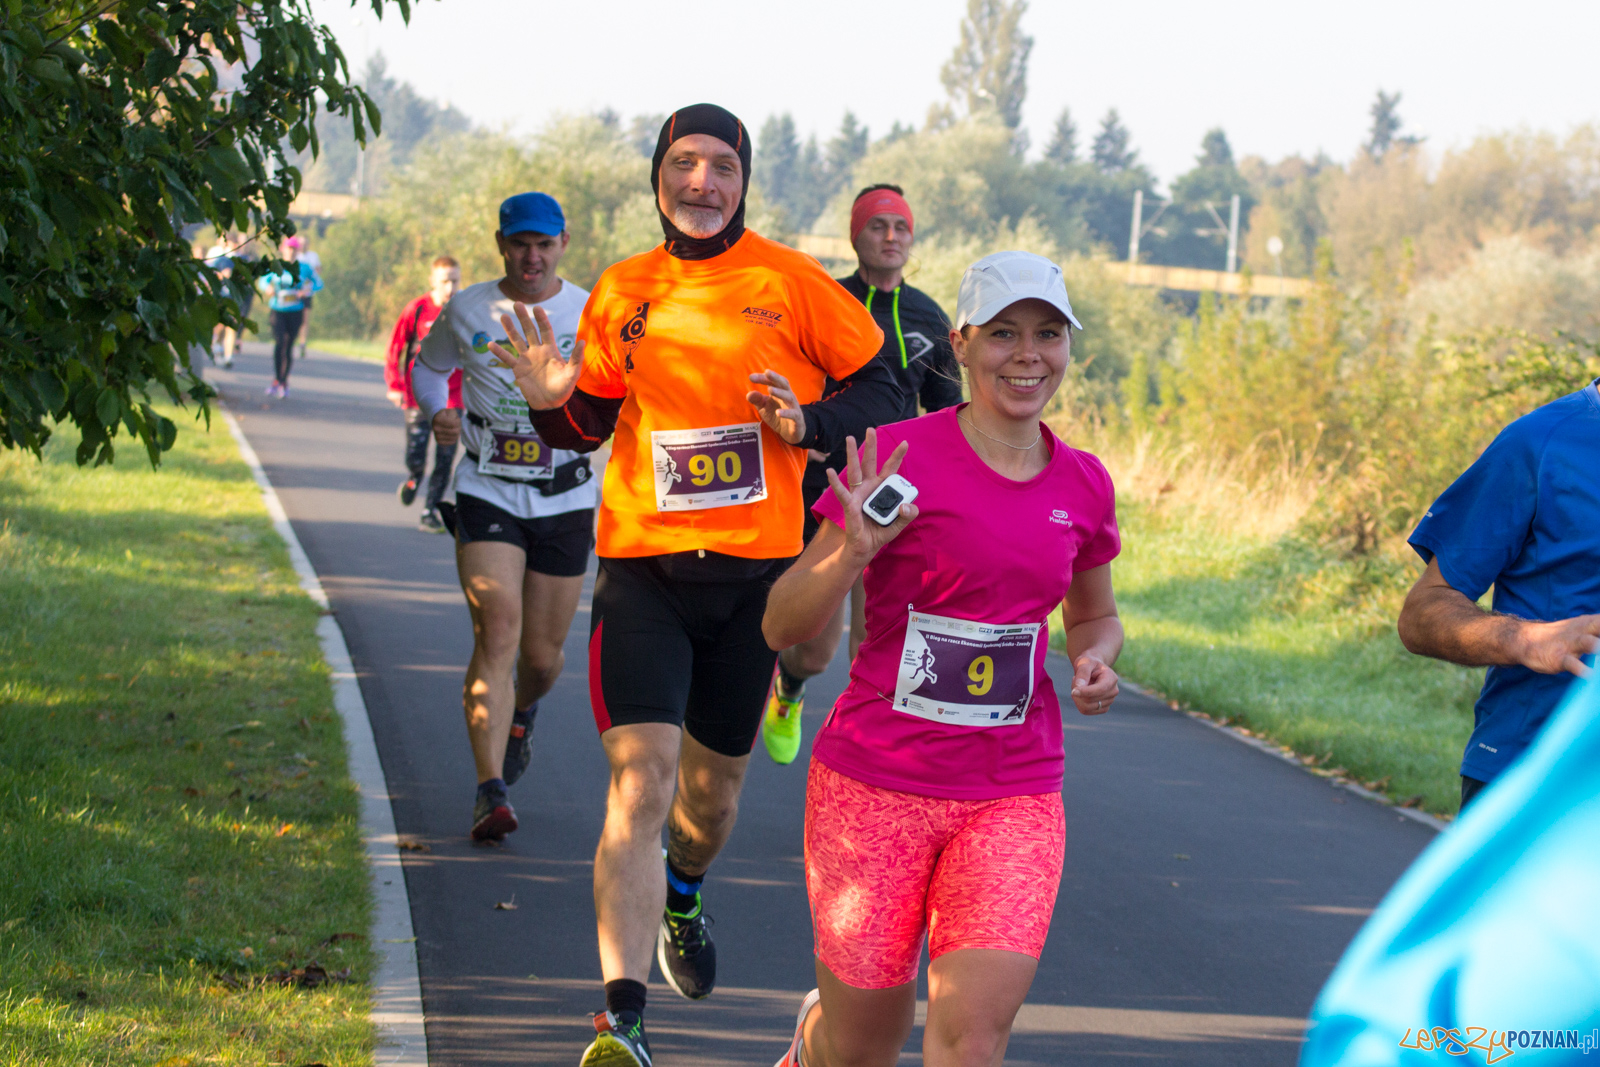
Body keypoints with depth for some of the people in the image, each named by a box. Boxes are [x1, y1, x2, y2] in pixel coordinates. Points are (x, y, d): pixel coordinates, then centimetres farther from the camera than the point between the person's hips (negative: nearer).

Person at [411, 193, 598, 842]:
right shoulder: (467, 312, 2)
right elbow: (427, 366, 18)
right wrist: (436, 412, -4)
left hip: (565, 500, 1)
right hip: (486, 495, -1)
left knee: (542, 653, 8)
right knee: (497, 633, -18)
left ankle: (521, 714, 46)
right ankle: (490, 793, -20)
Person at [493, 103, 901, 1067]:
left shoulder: (791, 283, -2)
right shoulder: (623, 292, 4)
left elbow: (882, 394, 3)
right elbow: (592, 419, 16)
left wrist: (808, 423, -16)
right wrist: (556, 401, -7)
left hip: (754, 569, 1)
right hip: (642, 564, 0)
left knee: (715, 785, 17)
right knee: (640, 779, -16)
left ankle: (682, 893, 53)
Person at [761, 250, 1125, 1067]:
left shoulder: (1083, 486, 6)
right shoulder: (897, 457, -8)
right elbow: (781, 626, -7)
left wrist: (1095, 660, 2)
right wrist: (853, 553, -25)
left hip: (1014, 794, 3)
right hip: (876, 785, -3)